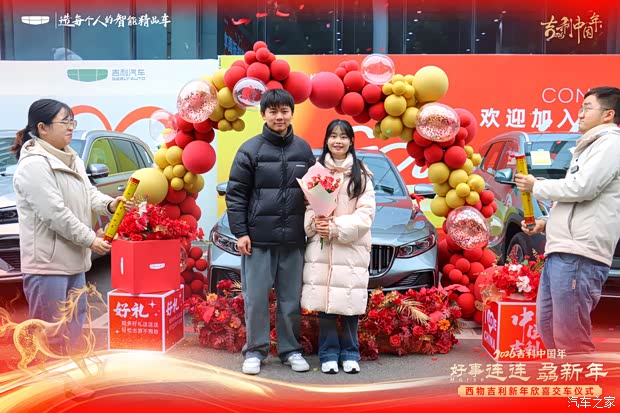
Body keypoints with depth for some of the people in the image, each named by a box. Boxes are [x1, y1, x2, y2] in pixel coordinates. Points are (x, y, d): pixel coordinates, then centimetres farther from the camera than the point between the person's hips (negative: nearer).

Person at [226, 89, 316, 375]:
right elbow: (235, 194, -2)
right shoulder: (251, 149, -2)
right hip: (258, 238, -3)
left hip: (293, 239, 3)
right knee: (256, 298, 3)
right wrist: (240, 232, -8)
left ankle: (290, 350, 23)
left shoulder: (304, 150, 8)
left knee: (291, 298, 10)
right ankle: (255, 351, 18)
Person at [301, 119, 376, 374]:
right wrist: (314, 223, -16)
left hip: (352, 249, -1)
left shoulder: (361, 174, 6)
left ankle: (350, 354, 18)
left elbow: (365, 214, -2)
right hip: (320, 248, 1)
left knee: (349, 304, 1)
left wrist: (337, 228, -14)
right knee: (324, 304, 2)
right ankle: (329, 354, 16)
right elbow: (305, 205, 5)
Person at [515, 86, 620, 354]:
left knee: (571, 338, -11)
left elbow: (581, 188, -17)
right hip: (560, 252, 10)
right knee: (548, 327, 15)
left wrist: (536, 186, -2)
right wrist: (546, 223, 15)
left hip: (578, 255, -10)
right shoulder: (590, 147, 28)